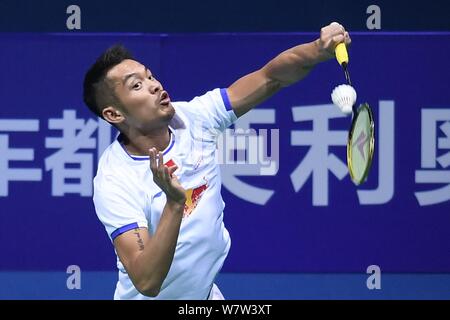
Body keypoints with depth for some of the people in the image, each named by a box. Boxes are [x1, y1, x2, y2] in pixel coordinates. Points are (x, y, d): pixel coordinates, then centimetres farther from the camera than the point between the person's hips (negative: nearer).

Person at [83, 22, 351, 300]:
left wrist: (318, 50, -27)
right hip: (151, 299, -4)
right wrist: (174, 203, -41)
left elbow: (270, 77, -9)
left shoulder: (192, 118, -9)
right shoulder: (114, 181, -24)